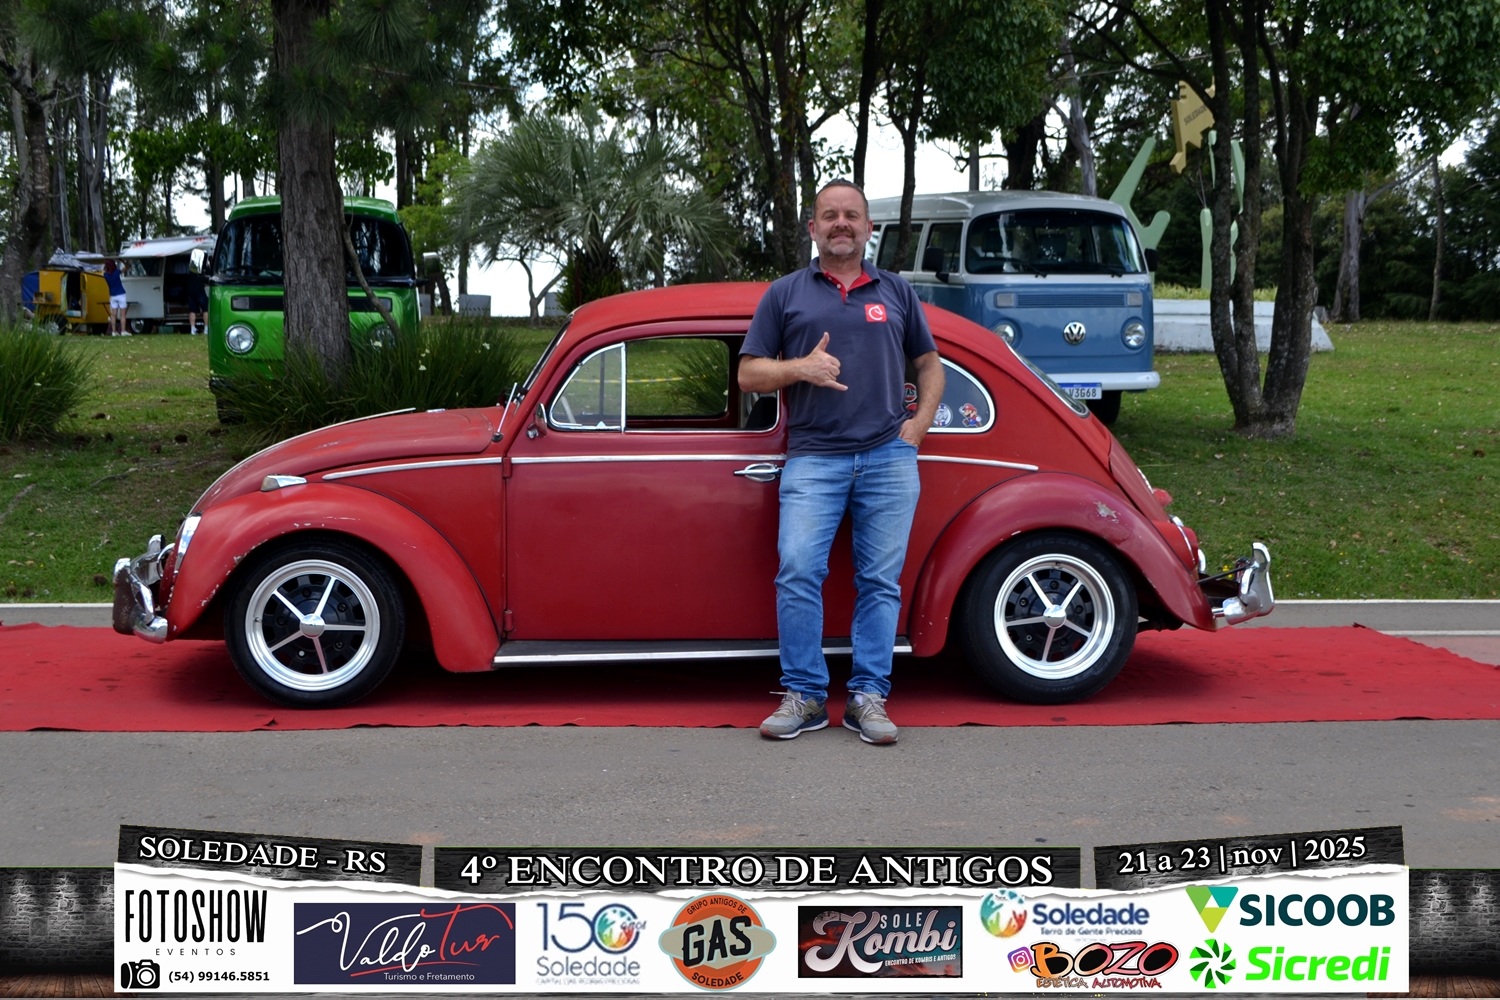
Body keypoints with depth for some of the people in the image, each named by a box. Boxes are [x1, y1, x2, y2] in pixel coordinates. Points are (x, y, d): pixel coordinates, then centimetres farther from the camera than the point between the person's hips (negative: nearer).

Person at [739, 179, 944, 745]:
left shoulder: (896, 292, 17)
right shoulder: (785, 294, 12)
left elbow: (929, 363, 23)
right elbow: (748, 375, 9)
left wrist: (920, 422, 7)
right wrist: (801, 368, -9)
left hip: (888, 458, 1)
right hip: (813, 459, -1)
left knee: (880, 580, 0)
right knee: (798, 573, -13)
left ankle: (868, 697, 6)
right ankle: (803, 697, -3)